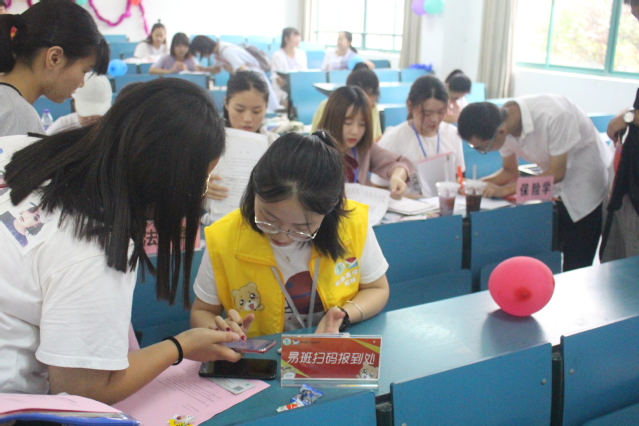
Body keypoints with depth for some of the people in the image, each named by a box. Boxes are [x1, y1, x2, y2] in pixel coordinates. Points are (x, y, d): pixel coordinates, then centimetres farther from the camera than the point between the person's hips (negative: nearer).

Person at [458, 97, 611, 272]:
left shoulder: (553, 116, -34)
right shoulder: (502, 124, -14)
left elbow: (557, 173, -26)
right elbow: (510, 172, 0)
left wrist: (503, 190, -30)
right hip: (558, 191, 6)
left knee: (576, 265, -3)